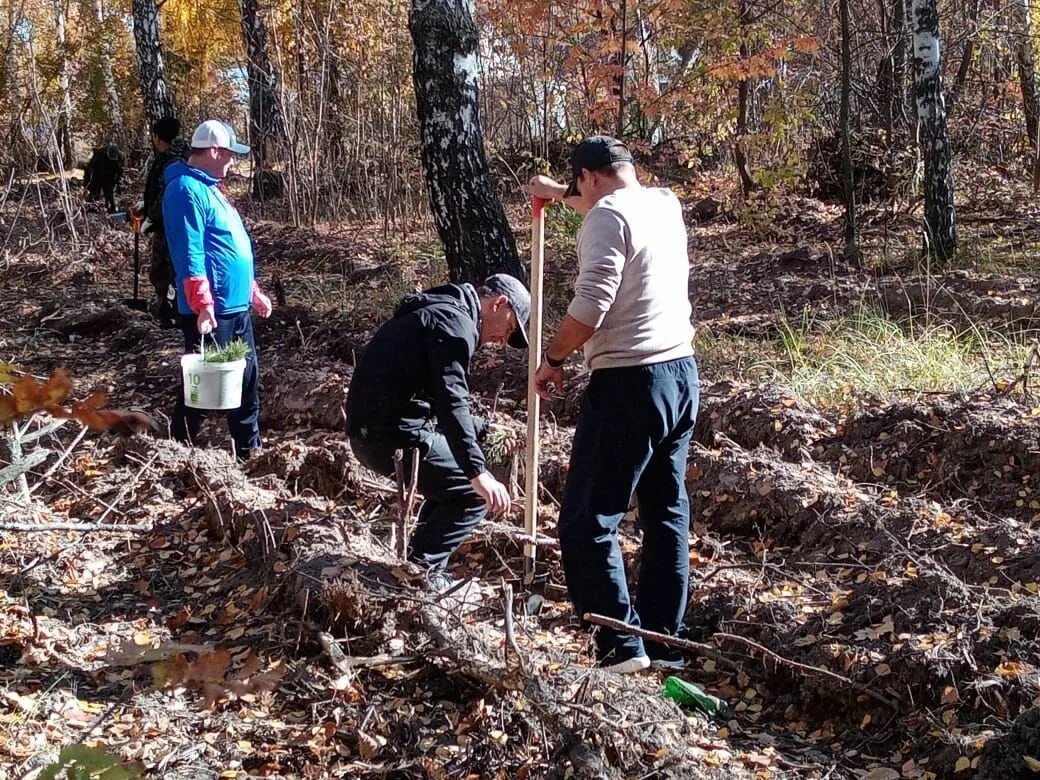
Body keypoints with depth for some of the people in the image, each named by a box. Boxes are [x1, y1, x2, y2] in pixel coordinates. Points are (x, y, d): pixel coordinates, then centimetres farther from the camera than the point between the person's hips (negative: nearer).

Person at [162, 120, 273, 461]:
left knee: (247, 380, 15)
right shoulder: (187, 190, -14)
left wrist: (253, 291, 24)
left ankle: (250, 452, 26)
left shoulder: (208, 188, 17)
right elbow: (190, 254, -22)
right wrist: (203, 305, -27)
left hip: (236, 307, 10)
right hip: (211, 312, -10)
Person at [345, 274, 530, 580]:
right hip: (393, 436, -10)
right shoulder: (456, 320, -12)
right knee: (476, 492, -2)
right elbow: (451, 402, -24)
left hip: (371, 431, 10)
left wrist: (484, 429, 24)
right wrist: (478, 472, -30)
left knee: (454, 473, 25)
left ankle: (417, 566, 24)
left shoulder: (439, 312, 21)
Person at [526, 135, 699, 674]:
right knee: (668, 513, 14)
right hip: (681, 374, 9)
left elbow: (592, 304, -21)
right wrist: (558, 193, 48)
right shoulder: (665, 204, 14)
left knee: (587, 522, -2)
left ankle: (622, 646, -4)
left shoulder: (606, 217, -12)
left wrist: (553, 359, -7)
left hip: (629, 384, -9)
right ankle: (665, 643, 20)